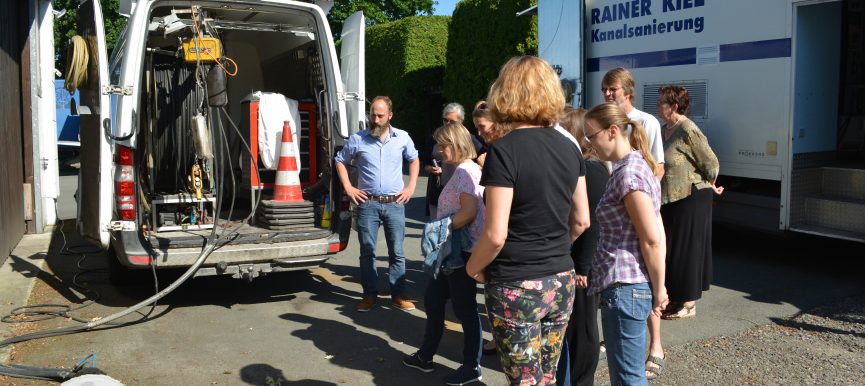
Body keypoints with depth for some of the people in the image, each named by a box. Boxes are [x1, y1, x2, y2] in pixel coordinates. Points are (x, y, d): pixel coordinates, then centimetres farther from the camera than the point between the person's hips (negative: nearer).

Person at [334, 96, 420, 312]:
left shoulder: (402, 137, 2)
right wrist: (348, 188, 3)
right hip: (368, 203, 0)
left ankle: (398, 295, 16)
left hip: (395, 203, 0)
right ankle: (370, 294, 18)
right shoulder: (357, 139, -1)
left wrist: (411, 187, 7)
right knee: (367, 251, 5)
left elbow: (414, 160, 17)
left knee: (397, 252, 5)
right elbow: (340, 161, 12)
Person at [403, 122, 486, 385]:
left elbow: (469, 211, -27)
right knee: (433, 299, 17)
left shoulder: (465, 170, -16)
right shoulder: (465, 170, 15)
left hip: (463, 251, -11)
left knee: (464, 309, 1)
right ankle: (425, 356, 30)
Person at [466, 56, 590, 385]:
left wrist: (473, 267, -2)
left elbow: (495, 235, -19)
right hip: (562, 283, 6)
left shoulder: (504, 150, -16)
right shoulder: (569, 148, 3)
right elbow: (581, 220, 10)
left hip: (516, 287, -6)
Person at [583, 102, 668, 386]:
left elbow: (652, 240, -19)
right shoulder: (638, 165, 14)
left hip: (624, 287, -10)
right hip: (629, 285, 10)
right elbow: (658, 233, 15)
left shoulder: (627, 173, -17)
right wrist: (657, 288, 15)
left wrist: (658, 289, -9)